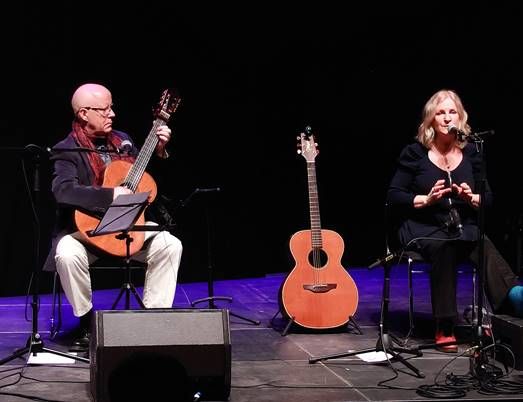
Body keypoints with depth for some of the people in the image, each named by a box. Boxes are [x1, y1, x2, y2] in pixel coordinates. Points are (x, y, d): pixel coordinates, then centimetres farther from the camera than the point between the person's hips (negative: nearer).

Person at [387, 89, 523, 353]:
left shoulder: (471, 153, 10)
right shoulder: (415, 153, 3)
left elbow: (488, 196, 13)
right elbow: (393, 196, 0)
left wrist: (472, 198, -10)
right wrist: (426, 199, -15)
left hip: (464, 227, 3)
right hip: (423, 229, -3)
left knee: (485, 249, -31)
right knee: (444, 247, -37)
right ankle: (444, 328, -34)